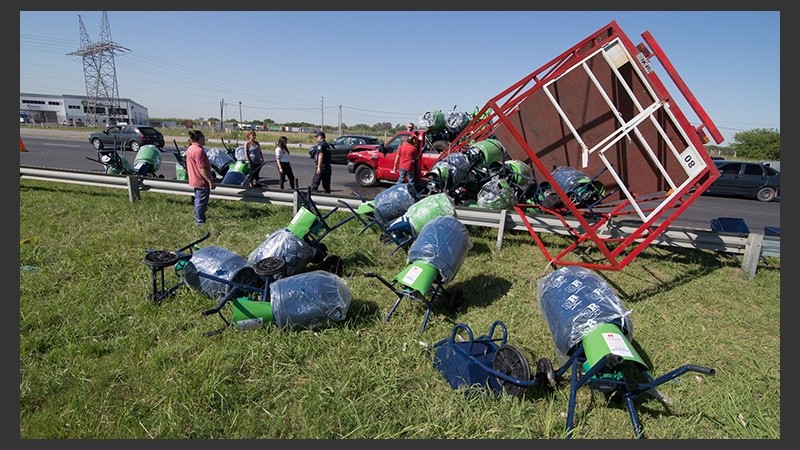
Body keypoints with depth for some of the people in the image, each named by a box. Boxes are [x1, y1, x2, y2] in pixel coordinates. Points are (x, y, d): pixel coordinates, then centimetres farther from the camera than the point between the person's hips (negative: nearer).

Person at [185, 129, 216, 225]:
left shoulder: (191, 148, 8)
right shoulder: (199, 151, -25)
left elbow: (185, 154, 27)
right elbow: (202, 168, -27)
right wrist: (211, 181, -25)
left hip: (195, 180, 11)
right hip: (202, 181, -11)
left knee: (198, 200, 22)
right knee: (202, 201, 0)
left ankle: (197, 218, 35)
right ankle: (200, 221, 9)